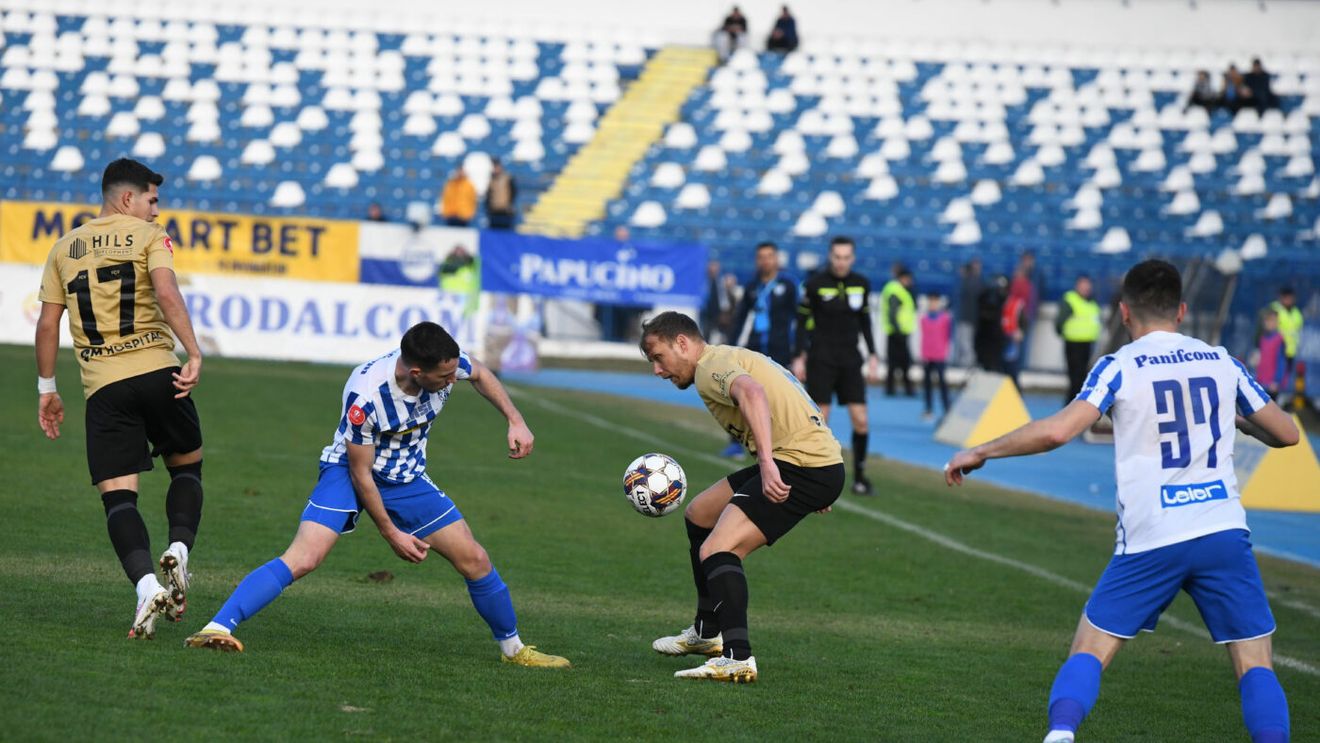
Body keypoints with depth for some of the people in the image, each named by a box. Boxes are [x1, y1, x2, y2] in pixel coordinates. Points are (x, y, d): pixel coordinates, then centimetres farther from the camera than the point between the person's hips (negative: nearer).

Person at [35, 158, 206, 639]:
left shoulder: (65, 248, 16)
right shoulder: (149, 236, 4)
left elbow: (47, 323, 14)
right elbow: (166, 294, -14)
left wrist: (46, 388, 21)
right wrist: (194, 355, -17)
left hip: (103, 385, 2)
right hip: (157, 371, -2)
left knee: (118, 496, -1)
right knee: (187, 466, 20)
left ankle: (146, 585, -22)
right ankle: (179, 551, -4)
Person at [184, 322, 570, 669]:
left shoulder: (447, 365, -20)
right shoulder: (365, 396, -35)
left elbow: (479, 373, 8)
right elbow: (360, 473, -22)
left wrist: (515, 420, 1)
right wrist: (391, 533, -16)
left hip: (407, 480, 5)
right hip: (350, 473, -5)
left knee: (475, 561, 3)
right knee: (303, 558, -26)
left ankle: (513, 649, 24)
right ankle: (217, 628, -26)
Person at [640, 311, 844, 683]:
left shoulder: (711, 365, -8)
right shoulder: (730, 357, 24)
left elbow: (752, 392, -31)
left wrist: (767, 463, -41)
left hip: (801, 465, -11)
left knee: (716, 551, -20)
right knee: (699, 514, 25)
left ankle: (737, 659, -32)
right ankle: (707, 633, 34)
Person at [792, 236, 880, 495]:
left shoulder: (862, 284, 5)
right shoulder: (815, 284, -7)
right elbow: (803, 320, -2)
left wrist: (872, 355, 11)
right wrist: (799, 357, -5)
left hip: (850, 359, 3)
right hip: (821, 359, -3)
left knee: (861, 420, -3)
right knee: (820, 420, -5)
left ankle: (859, 476, 8)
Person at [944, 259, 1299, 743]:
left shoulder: (1119, 367, 0)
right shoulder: (1222, 362, 10)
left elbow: (1056, 431, -12)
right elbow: (1286, 434, 18)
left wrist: (980, 452, 0)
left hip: (1150, 540, -2)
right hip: (1224, 530, 2)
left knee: (1088, 652, 8)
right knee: (1255, 666, 6)